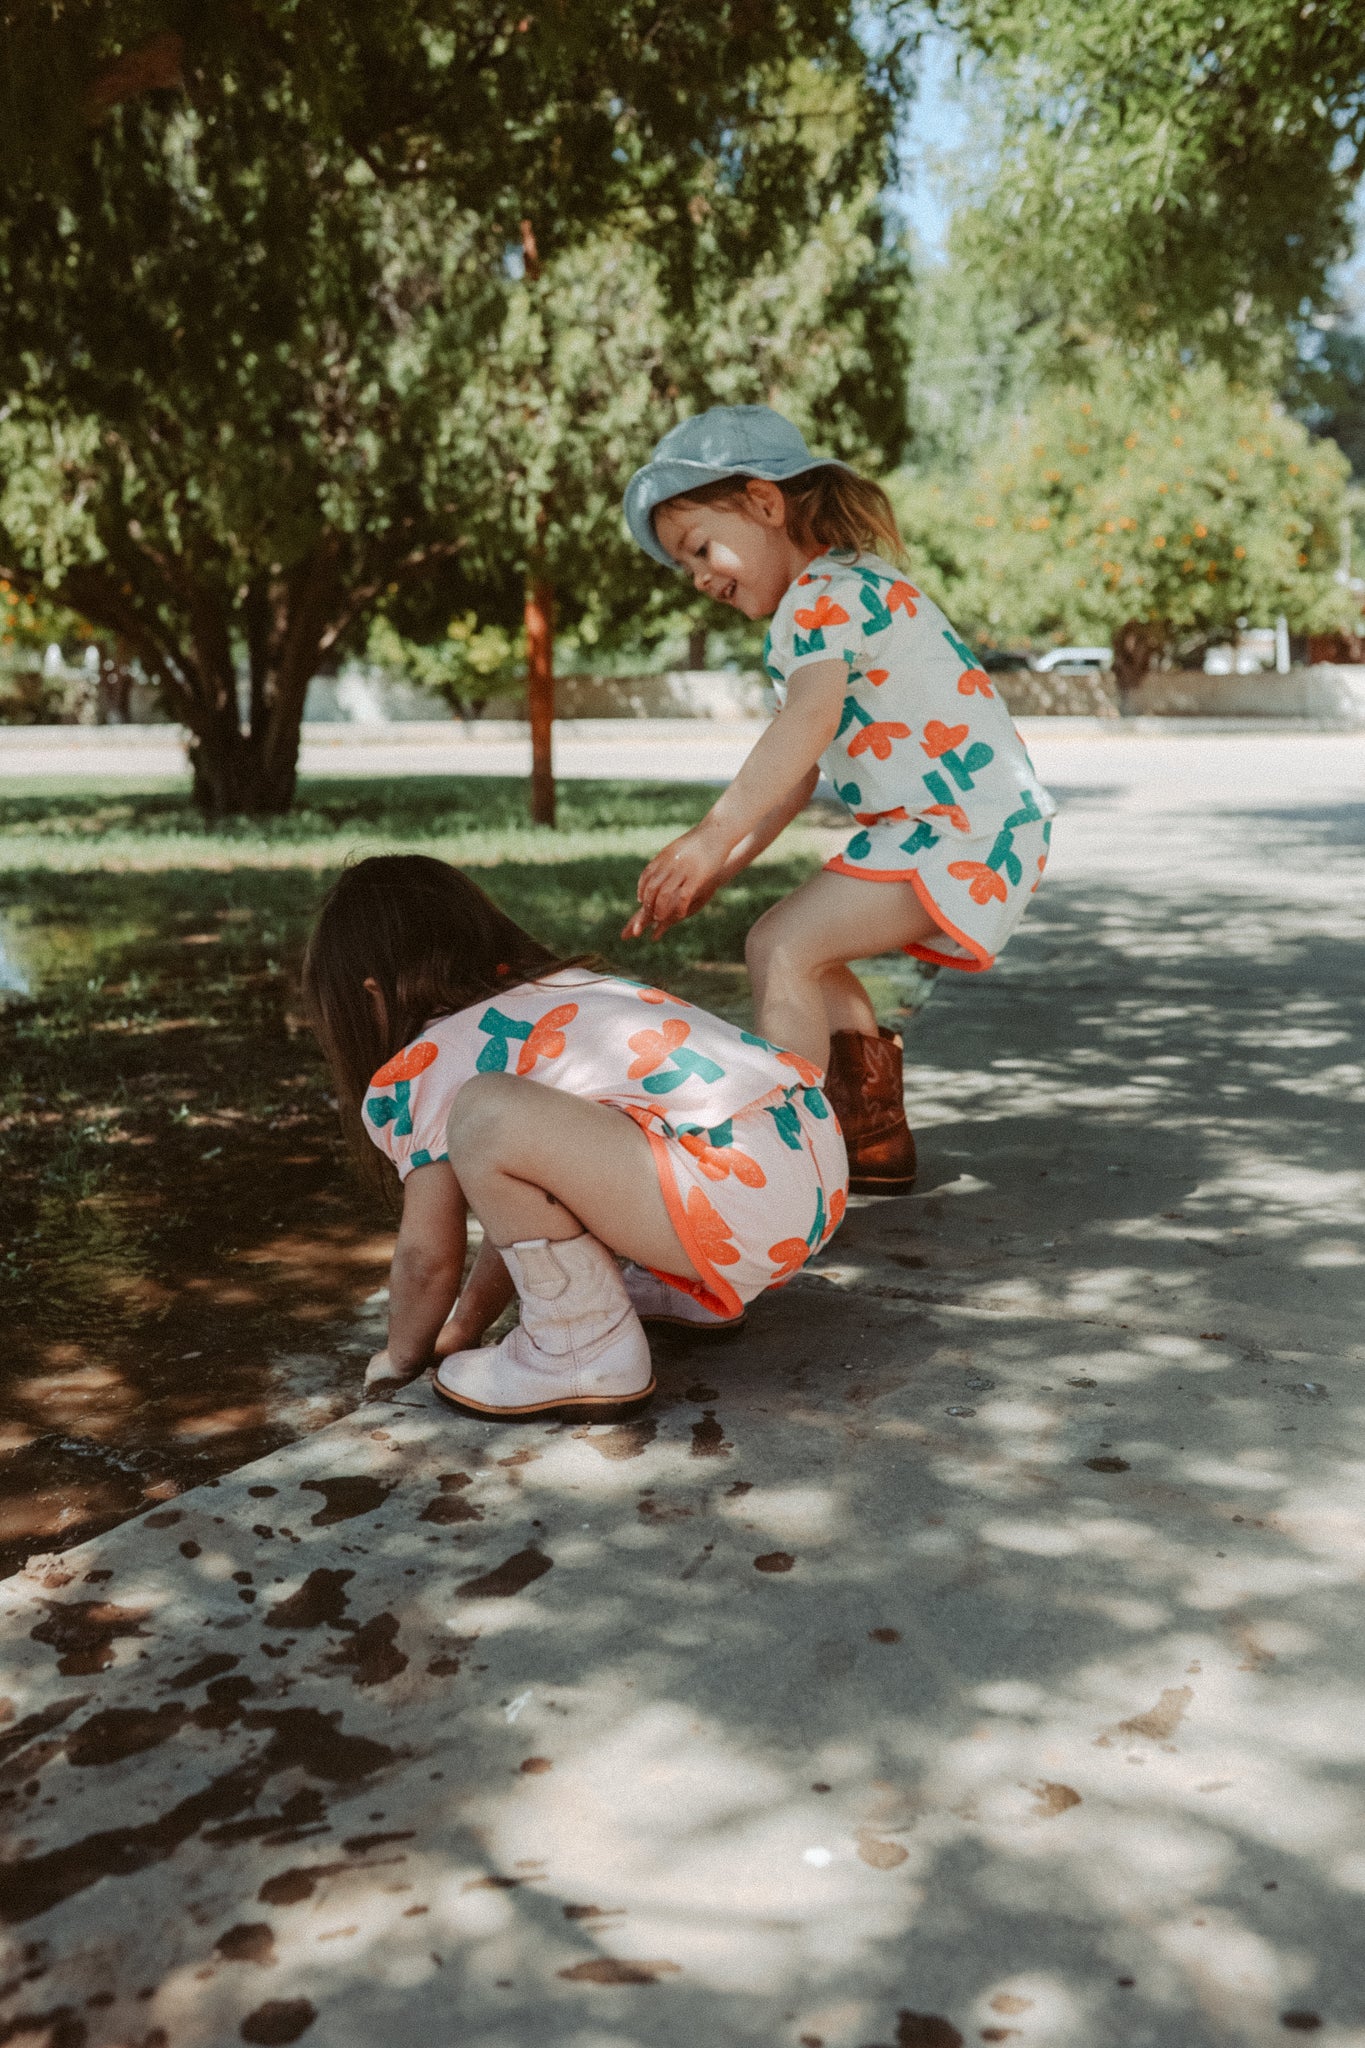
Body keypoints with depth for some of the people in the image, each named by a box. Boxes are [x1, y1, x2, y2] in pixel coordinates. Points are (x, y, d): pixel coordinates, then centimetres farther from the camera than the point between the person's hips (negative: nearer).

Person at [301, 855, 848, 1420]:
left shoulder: (425, 1064, 3)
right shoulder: (567, 990, 27)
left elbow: (428, 1256, 6)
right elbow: (524, 1206, 33)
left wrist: (400, 1356, 25)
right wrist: (467, 1323, 39)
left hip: (743, 1203, -10)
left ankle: (587, 1352, -4)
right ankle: (696, 1291, 23)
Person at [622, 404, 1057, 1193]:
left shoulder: (823, 594, -11)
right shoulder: (850, 592, 22)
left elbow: (810, 720, -31)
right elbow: (796, 775, 20)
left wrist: (711, 838, -36)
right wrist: (714, 872, 13)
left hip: (964, 829, -11)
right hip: (970, 831, 11)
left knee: (781, 948, -17)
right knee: (807, 952, 18)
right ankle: (875, 1143, 25)